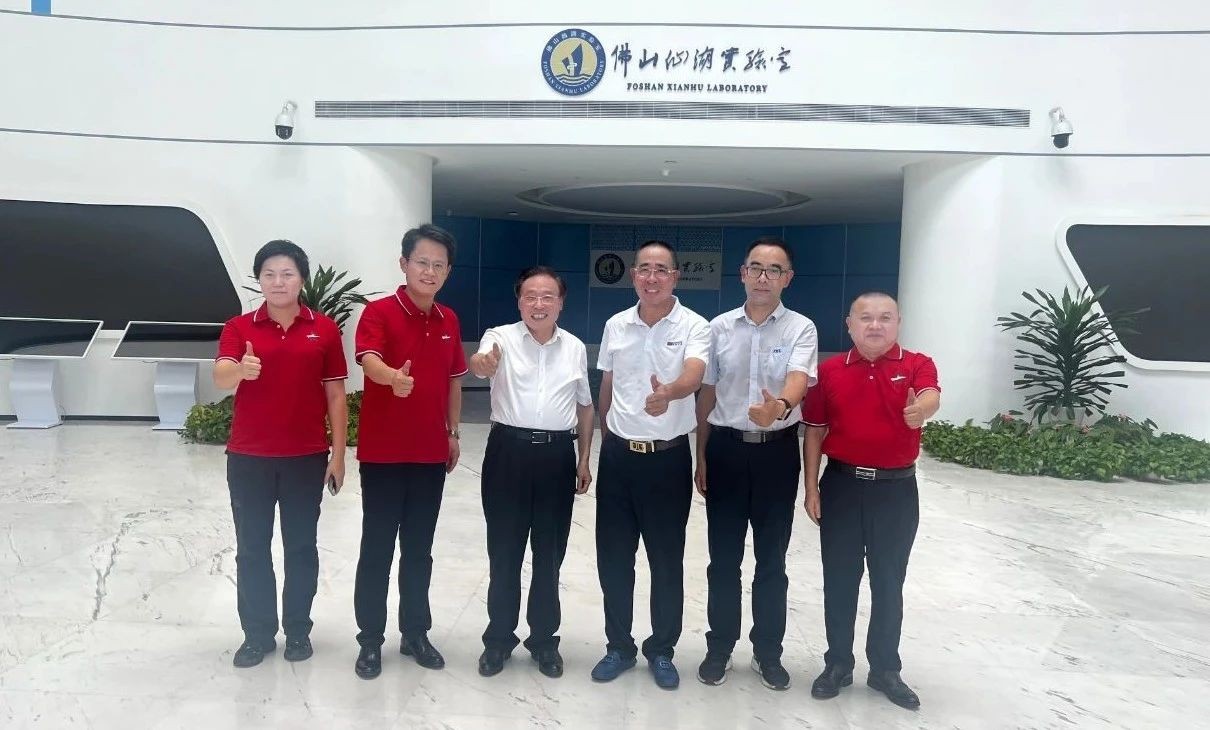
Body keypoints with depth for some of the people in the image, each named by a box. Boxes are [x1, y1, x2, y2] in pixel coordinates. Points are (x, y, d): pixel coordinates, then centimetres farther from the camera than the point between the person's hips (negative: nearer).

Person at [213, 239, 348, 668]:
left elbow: (335, 394, 2)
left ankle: (298, 630, 26)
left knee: (301, 546, 10)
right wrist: (241, 370, -40)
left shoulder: (324, 329, 1)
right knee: (251, 549, 9)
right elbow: (220, 379, -16)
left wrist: (338, 453, -2)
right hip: (248, 458, 1)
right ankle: (257, 634, 24)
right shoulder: (238, 328, 0)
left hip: (307, 457, 0)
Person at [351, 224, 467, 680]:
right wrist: (393, 378, -50)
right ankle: (370, 640, 20)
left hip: (431, 453, 5)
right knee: (377, 550, 5)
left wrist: (453, 432, 14)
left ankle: (415, 634, 28)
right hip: (383, 452, -5)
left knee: (419, 550, 15)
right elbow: (368, 360, -29)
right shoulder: (379, 312, -10)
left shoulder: (449, 321, 8)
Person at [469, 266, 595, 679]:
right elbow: (478, 364, -26)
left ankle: (544, 639, 27)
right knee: (504, 550, 8)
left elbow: (585, 406, 14)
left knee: (550, 552, 11)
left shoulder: (575, 348, 7)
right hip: (509, 451, -2)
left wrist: (584, 460, 11)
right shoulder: (501, 337, -3)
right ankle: (498, 638, 25)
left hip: (557, 454, 2)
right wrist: (483, 363, -51)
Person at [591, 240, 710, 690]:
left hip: (668, 457, -3)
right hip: (618, 455, 3)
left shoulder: (694, 327, -8)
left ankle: (661, 649, 28)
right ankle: (619, 646, 29)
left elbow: (693, 374, -28)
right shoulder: (615, 326, 5)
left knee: (667, 560, 8)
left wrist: (668, 392, -50)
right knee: (613, 558, 10)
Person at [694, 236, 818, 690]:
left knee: (772, 557, 10)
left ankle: (767, 652, 27)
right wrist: (701, 456, 9)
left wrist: (779, 406, -46)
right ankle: (719, 648, 27)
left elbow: (799, 378, -22)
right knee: (723, 557, 10)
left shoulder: (801, 328, -3)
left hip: (777, 450, -1)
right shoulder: (719, 327, 4)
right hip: (726, 448, 2)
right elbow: (707, 394, 8)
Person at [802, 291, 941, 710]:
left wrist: (919, 409, -49)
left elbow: (931, 398, -24)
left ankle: (885, 669, 27)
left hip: (897, 489, -1)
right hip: (842, 485, 1)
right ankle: (838, 664, 25)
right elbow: (814, 432, 3)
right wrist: (811, 488, 0)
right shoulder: (830, 371, 1)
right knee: (839, 579, 9)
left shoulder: (917, 365, -3)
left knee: (889, 582, 11)